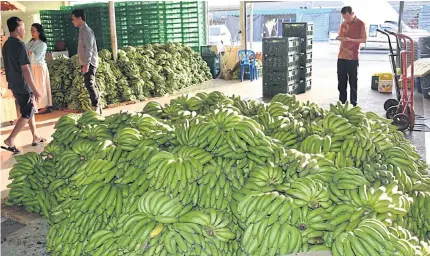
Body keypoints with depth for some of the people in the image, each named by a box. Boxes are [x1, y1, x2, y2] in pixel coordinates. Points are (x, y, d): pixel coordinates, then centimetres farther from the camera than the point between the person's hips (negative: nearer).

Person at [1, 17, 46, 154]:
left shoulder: (6, 45, 7)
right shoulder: (20, 45, -21)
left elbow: (9, 66, 15)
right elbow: (25, 70, -23)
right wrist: (35, 89, -19)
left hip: (14, 85, 9)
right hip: (23, 86, -9)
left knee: (29, 110, 18)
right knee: (27, 114, 2)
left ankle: (36, 137, 26)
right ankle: (10, 140, 0)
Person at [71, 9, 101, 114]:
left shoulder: (86, 30, -13)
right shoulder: (82, 30, 16)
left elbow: (89, 48, -22)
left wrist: (86, 64, -28)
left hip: (89, 63, -10)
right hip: (86, 63, 10)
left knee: (89, 85, -14)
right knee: (91, 85, 11)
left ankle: (96, 107, -11)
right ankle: (97, 107, 17)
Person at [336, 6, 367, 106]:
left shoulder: (360, 24, -5)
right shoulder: (343, 24, 10)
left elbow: (364, 39, -7)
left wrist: (351, 39, -20)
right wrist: (339, 38, -4)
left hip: (353, 57, -5)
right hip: (341, 56, 5)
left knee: (353, 81, 2)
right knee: (341, 81, 9)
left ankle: (353, 103, 8)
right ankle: (342, 102, 19)